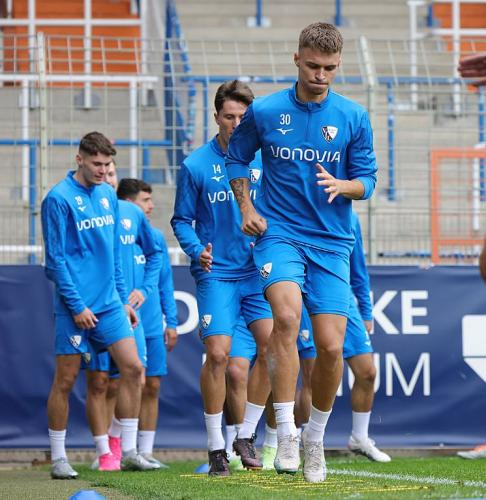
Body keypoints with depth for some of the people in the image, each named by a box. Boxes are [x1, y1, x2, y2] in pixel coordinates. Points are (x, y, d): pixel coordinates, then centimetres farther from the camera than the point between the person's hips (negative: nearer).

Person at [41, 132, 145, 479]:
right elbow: (55, 260, -11)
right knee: (66, 379, -1)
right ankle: (58, 459, 8)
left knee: (132, 368, -3)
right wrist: (77, 305, -14)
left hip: (109, 303, 6)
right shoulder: (59, 199, -9)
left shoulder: (108, 196, 11)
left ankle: (130, 451, 4)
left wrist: (123, 299, 15)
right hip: (75, 305, -6)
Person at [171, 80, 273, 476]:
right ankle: (216, 447, 2)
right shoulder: (196, 165, -1)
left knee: (272, 343, -11)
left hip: (257, 270, 3)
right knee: (218, 354, -11)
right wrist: (197, 250, -14)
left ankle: (246, 436, 6)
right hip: (216, 273, -3)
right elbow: (182, 220, 3)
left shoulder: (263, 161, 5)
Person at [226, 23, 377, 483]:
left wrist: (342, 186, -16)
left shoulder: (353, 118, 2)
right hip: (278, 234, -2)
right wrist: (246, 208, 4)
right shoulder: (264, 112, 1)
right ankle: (285, 432, -23)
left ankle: (315, 438, 20)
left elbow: (367, 180, 7)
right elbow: (237, 158, 17)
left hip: (332, 243, 2)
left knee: (331, 346, -4)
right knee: (287, 316, -28)